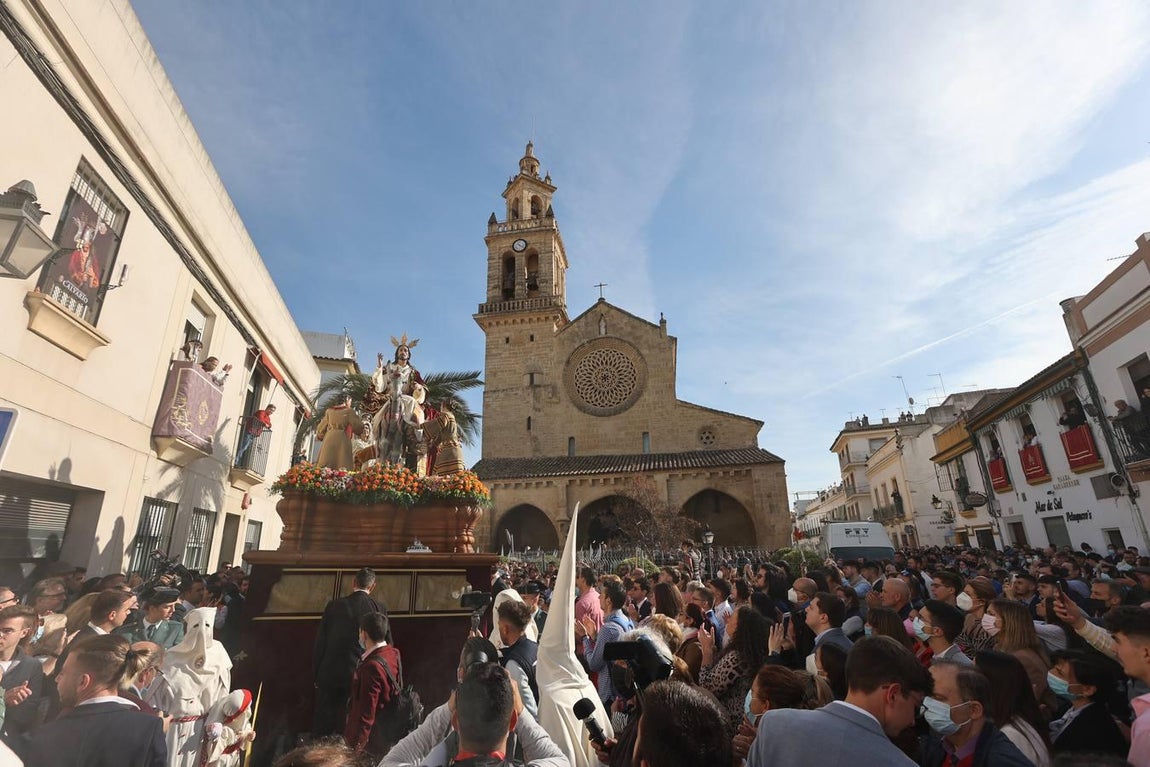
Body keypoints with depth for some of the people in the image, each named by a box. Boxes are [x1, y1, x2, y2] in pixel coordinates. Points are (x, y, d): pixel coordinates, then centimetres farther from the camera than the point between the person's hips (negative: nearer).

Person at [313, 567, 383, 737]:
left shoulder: (334, 605, -6)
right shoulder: (379, 610, -7)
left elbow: (320, 642, -1)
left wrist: (315, 674, 9)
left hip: (330, 674, 0)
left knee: (322, 727, 15)